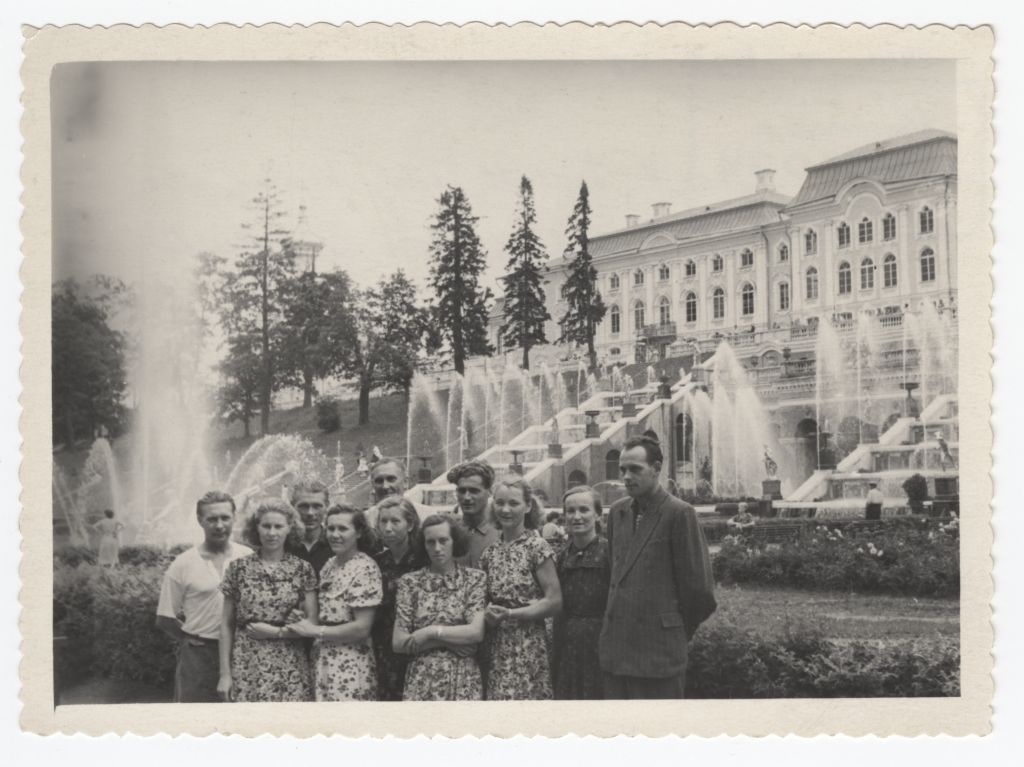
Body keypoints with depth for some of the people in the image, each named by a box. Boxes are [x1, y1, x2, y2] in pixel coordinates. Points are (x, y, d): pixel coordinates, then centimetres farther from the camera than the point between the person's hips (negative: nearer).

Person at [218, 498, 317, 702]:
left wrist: (276, 632, -9)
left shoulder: (303, 569, 4)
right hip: (246, 668, 0)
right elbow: (226, 625, 6)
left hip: (290, 669, 0)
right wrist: (225, 674, 2)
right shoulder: (238, 568, 5)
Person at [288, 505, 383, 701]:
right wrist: (306, 622, 1)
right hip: (323, 661, 7)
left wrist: (316, 630, -11)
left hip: (349, 665, -7)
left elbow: (362, 628, -16)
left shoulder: (365, 568, -12)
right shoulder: (330, 565, 11)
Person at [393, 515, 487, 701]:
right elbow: (398, 643, 0)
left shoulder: (474, 579, 3)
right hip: (420, 680, 1)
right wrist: (455, 639, -7)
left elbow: (476, 633, -8)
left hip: (463, 681, -1)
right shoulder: (410, 582, 5)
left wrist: (431, 632, -8)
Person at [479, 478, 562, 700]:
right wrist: (488, 613, -3)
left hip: (527, 647, -5)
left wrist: (509, 614, -15)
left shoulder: (536, 547, -5)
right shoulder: (490, 552, 11)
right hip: (494, 647, 5)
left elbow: (554, 602, -8)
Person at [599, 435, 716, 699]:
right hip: (614, 649, 6)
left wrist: (679, 633, 3)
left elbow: (698, 588, -7)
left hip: (659, 651, -6)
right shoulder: (617, 511, 12)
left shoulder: (679, 514, -8)